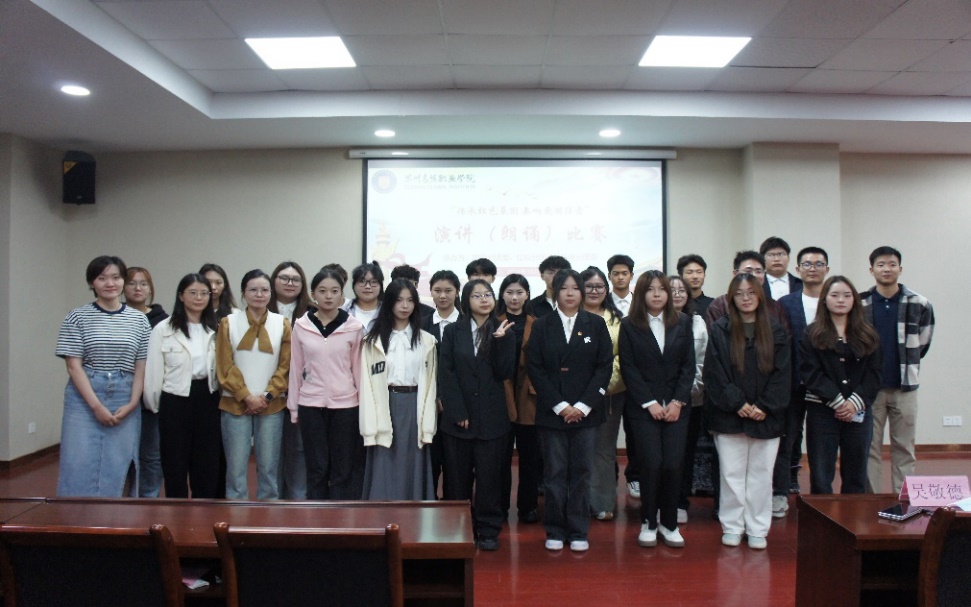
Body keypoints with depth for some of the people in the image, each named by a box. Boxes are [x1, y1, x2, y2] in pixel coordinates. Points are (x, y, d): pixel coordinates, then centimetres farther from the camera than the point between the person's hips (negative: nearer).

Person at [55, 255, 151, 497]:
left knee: (117, 467, 4)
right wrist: (97, 406, -11)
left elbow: (141, 367, 6)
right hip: (85, 398, -1)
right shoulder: (77, 317, 0)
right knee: (80, 466, -2)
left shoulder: (139, 320, 6)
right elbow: (73, 366, -4)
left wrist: (131, 404, -6)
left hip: (125, 402, 2)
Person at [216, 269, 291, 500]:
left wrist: (267, 396, -7)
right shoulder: (229, 323, 3)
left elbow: (286, 366, 3)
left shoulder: (282, 324, 5)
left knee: (268, 467, 4)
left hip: (271, 405, 1)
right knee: (236, 466, 2)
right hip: (235, 404, 0)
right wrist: (247, 397, -8)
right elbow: (225, 366, -1)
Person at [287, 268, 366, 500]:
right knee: (316, 469, 8)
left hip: (345, 404, -1)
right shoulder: (301, 326, 1)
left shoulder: (354, 327, -2)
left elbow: (358, 368, 2)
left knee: (343, 470, 6)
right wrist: (293, 407, 7)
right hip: (310, 405, 1)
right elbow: (296, 369, 7)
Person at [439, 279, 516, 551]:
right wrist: (458, 412, -9)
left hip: (491, 417, 0)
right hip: (457, 417, 1)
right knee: (457, 477, 7)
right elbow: (445, 373, -2)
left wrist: (500, 340, -16)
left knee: (489, 476, 4)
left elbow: (505, 373, -4)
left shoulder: (504, 332, 5)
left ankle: (488, 530, 17)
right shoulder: (453, 331, 5)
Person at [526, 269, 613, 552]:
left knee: (581, 473, 6)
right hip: (551, 412, 0)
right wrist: (559, 405, -9)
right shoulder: (542, 325, 3)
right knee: (554, 473, 5)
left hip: (585, 411, 0)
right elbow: (534, 368, -2)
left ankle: (579, 531, 17)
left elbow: (605, 366, 0)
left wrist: (582, 406, -8)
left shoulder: (595, 324, 4)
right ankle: (555, 531, 17)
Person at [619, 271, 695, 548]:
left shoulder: (682, 322, 7)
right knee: (652, 463, -7)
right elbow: (628, 368, -3)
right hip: (643, 407, -2)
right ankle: (648, 522, 11)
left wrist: (678, 401, -6)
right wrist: (650, 403, -9)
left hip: (676, 406, 2)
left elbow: (689, 365, 4)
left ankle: (669, 523, 14)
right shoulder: (629, 326, 0)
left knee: (673, 464, -4)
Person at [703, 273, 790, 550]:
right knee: (732, 474, 4)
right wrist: (737, 404, -11)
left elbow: (782, 372, 1)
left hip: (766, 417, 1)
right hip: (729, 416, -1)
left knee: (761, 474, 7)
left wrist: (765, 407, -8)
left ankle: (757, 529, 18)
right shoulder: (720, 330, 1)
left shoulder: (776, 330, 5)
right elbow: (714, 373, -3)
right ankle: (732, 527, 16)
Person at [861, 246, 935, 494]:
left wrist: (909, 364, 11)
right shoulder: (859, 304, -4)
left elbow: (924, 341, 11)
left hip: (905, 386, 1)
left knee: (904, 448, 9)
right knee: (870, 448, 5)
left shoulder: (919, 304, -1)